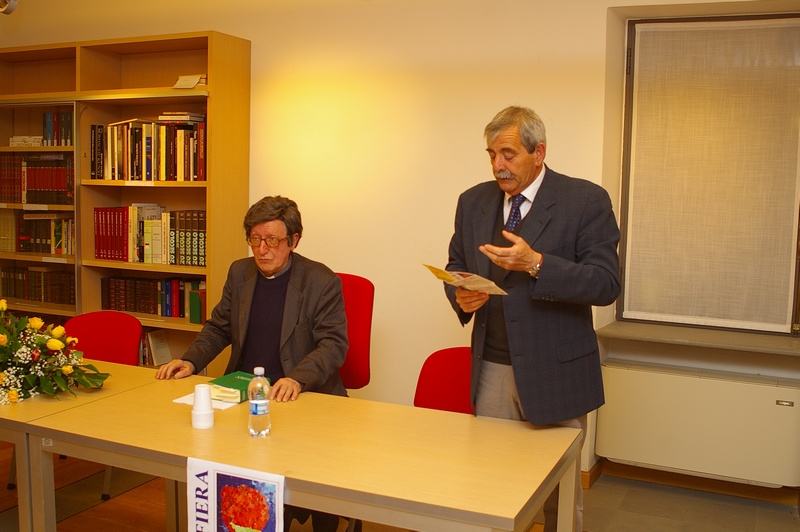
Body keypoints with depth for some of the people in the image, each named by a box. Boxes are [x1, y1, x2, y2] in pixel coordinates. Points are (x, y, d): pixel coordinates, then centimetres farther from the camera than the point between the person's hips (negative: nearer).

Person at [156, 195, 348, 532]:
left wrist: (297, 378, -31)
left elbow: (334, 344, -13)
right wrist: (190, 361, 0)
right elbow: (218, 328, 18)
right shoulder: (239, 273, 10)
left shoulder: (322, 282, -7)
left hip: (303, 395, -4)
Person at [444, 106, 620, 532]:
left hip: (555, 372, -3)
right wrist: (461, 296, -7)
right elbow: (455, 267, 16)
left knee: (561, 493, 9)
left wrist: (536, 264, -25)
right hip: (491, 371, 4)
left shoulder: (586, 201, -6)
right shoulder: (473, 202, 8)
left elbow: (606, 284, -12)